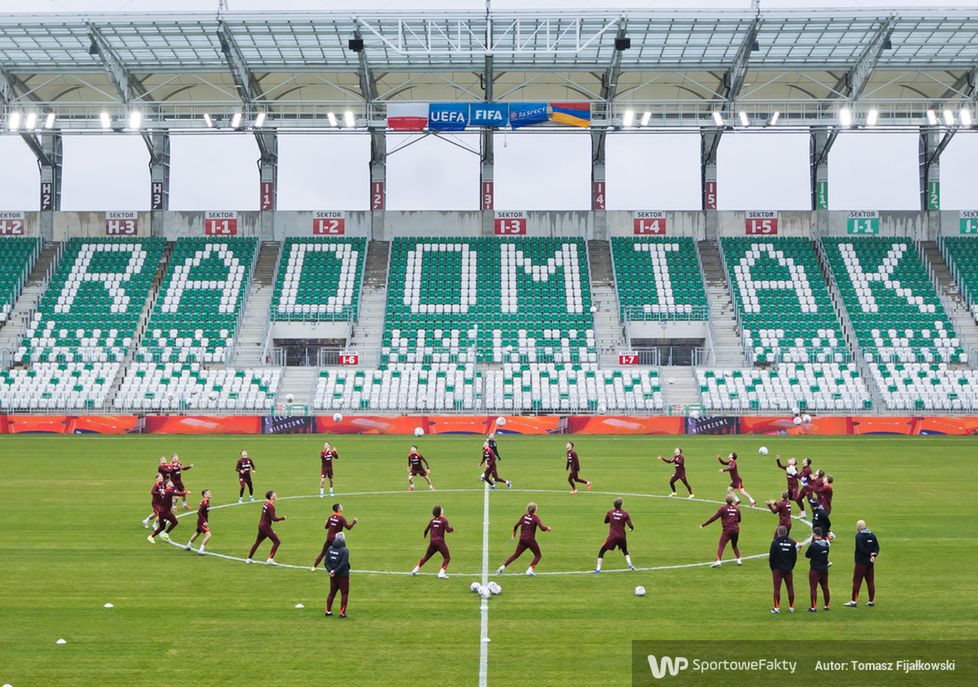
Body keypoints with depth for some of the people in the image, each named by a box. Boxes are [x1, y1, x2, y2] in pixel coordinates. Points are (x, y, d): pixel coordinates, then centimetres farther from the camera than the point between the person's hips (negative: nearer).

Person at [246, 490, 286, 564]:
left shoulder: (265, 504, 8)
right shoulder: (270, 506, -18)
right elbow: (274, 519, -22)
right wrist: (283, 518, -9)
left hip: (261, 525, 9)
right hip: (266, 527, -9)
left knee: (257, 542, 20)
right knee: (277, 542, -5)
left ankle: (248, 559, 25)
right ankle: (270, 559, -8)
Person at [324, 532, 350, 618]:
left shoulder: (330, 549, 2)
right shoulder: (344, 550, -15)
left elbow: (326, 562, -1)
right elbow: (343, 563, -21)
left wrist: (330, 570, -9)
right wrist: (335, 571, -15)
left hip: (333, 576, 5)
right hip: (343, 575, -5)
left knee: (332, 593, 17)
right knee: (344, 594, 5)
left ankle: (328, 611, 19)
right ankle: (342, 613, 3)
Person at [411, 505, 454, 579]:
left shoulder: (432, 520, 8)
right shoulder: (444, 520, -7)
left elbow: (426, 529, 13)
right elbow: (448, 530, -17)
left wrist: (424, 535, 32)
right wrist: (452, 528, 5)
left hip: (432, 541, 5)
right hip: (440, 541, -5)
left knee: (426, 556, 21)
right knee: (447, 558, 0)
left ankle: (416, 569, 19)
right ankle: (442, 572, -15)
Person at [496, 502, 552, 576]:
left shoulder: (524, 516, 4)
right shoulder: (536, 518, -11)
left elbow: (516, 526, 3)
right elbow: (542, 528, -20)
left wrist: (513, 535, 17)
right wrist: (548, 528, 0)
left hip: (522, 539, 5)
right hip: (530, 540, -5)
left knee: (515, 555, 15)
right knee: (538, 556, 11)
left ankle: (503, 566, 2)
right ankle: (530, 569, -7)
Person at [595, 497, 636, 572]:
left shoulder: (610, 512, 0)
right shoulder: (625, 514, -4)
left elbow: (605, 522, 19)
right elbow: (631, 526, -8)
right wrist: (632, 528, 15)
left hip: (612, 536, -1)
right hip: (622, 537, 1)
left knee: (602, 551, 10)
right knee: (625, 551, 28)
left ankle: (598, 568, -2)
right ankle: (629, 564, 7)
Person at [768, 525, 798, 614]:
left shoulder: (775, 543, -11)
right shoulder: (792, 542, 1)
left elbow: (771, 557, -8)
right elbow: (795, 557, 7)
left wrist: (772, 568, 5)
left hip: (777, 569, -3)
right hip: (788, 569, 3)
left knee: (777, 588, 0)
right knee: (790, 588, 8)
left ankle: (777, 608, -1)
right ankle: (791, 607, 11)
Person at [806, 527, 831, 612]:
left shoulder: (813, 545, -18)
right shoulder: (826, 544, 0)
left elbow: (807, 555, -6)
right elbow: (826, 553, 10)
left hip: (815, 569, -6)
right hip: (824, 569, 6)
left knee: (813, 588, 0)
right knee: (825, 588, 14)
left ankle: (813, 607, 0)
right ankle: (827, 606, 20)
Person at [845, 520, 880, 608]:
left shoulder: (859, 535, -12)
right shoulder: (872, 535, 8)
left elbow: (861, 548, -21)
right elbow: (877, 547, 4)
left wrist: (870, 554, -11)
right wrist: (873, 555, -8)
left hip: (861, 562, -6)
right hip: (870, 562, 6)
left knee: (857, 581, -2)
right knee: (870, 581, 11)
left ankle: (854, 601, -1)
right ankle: (871, 601, 13)